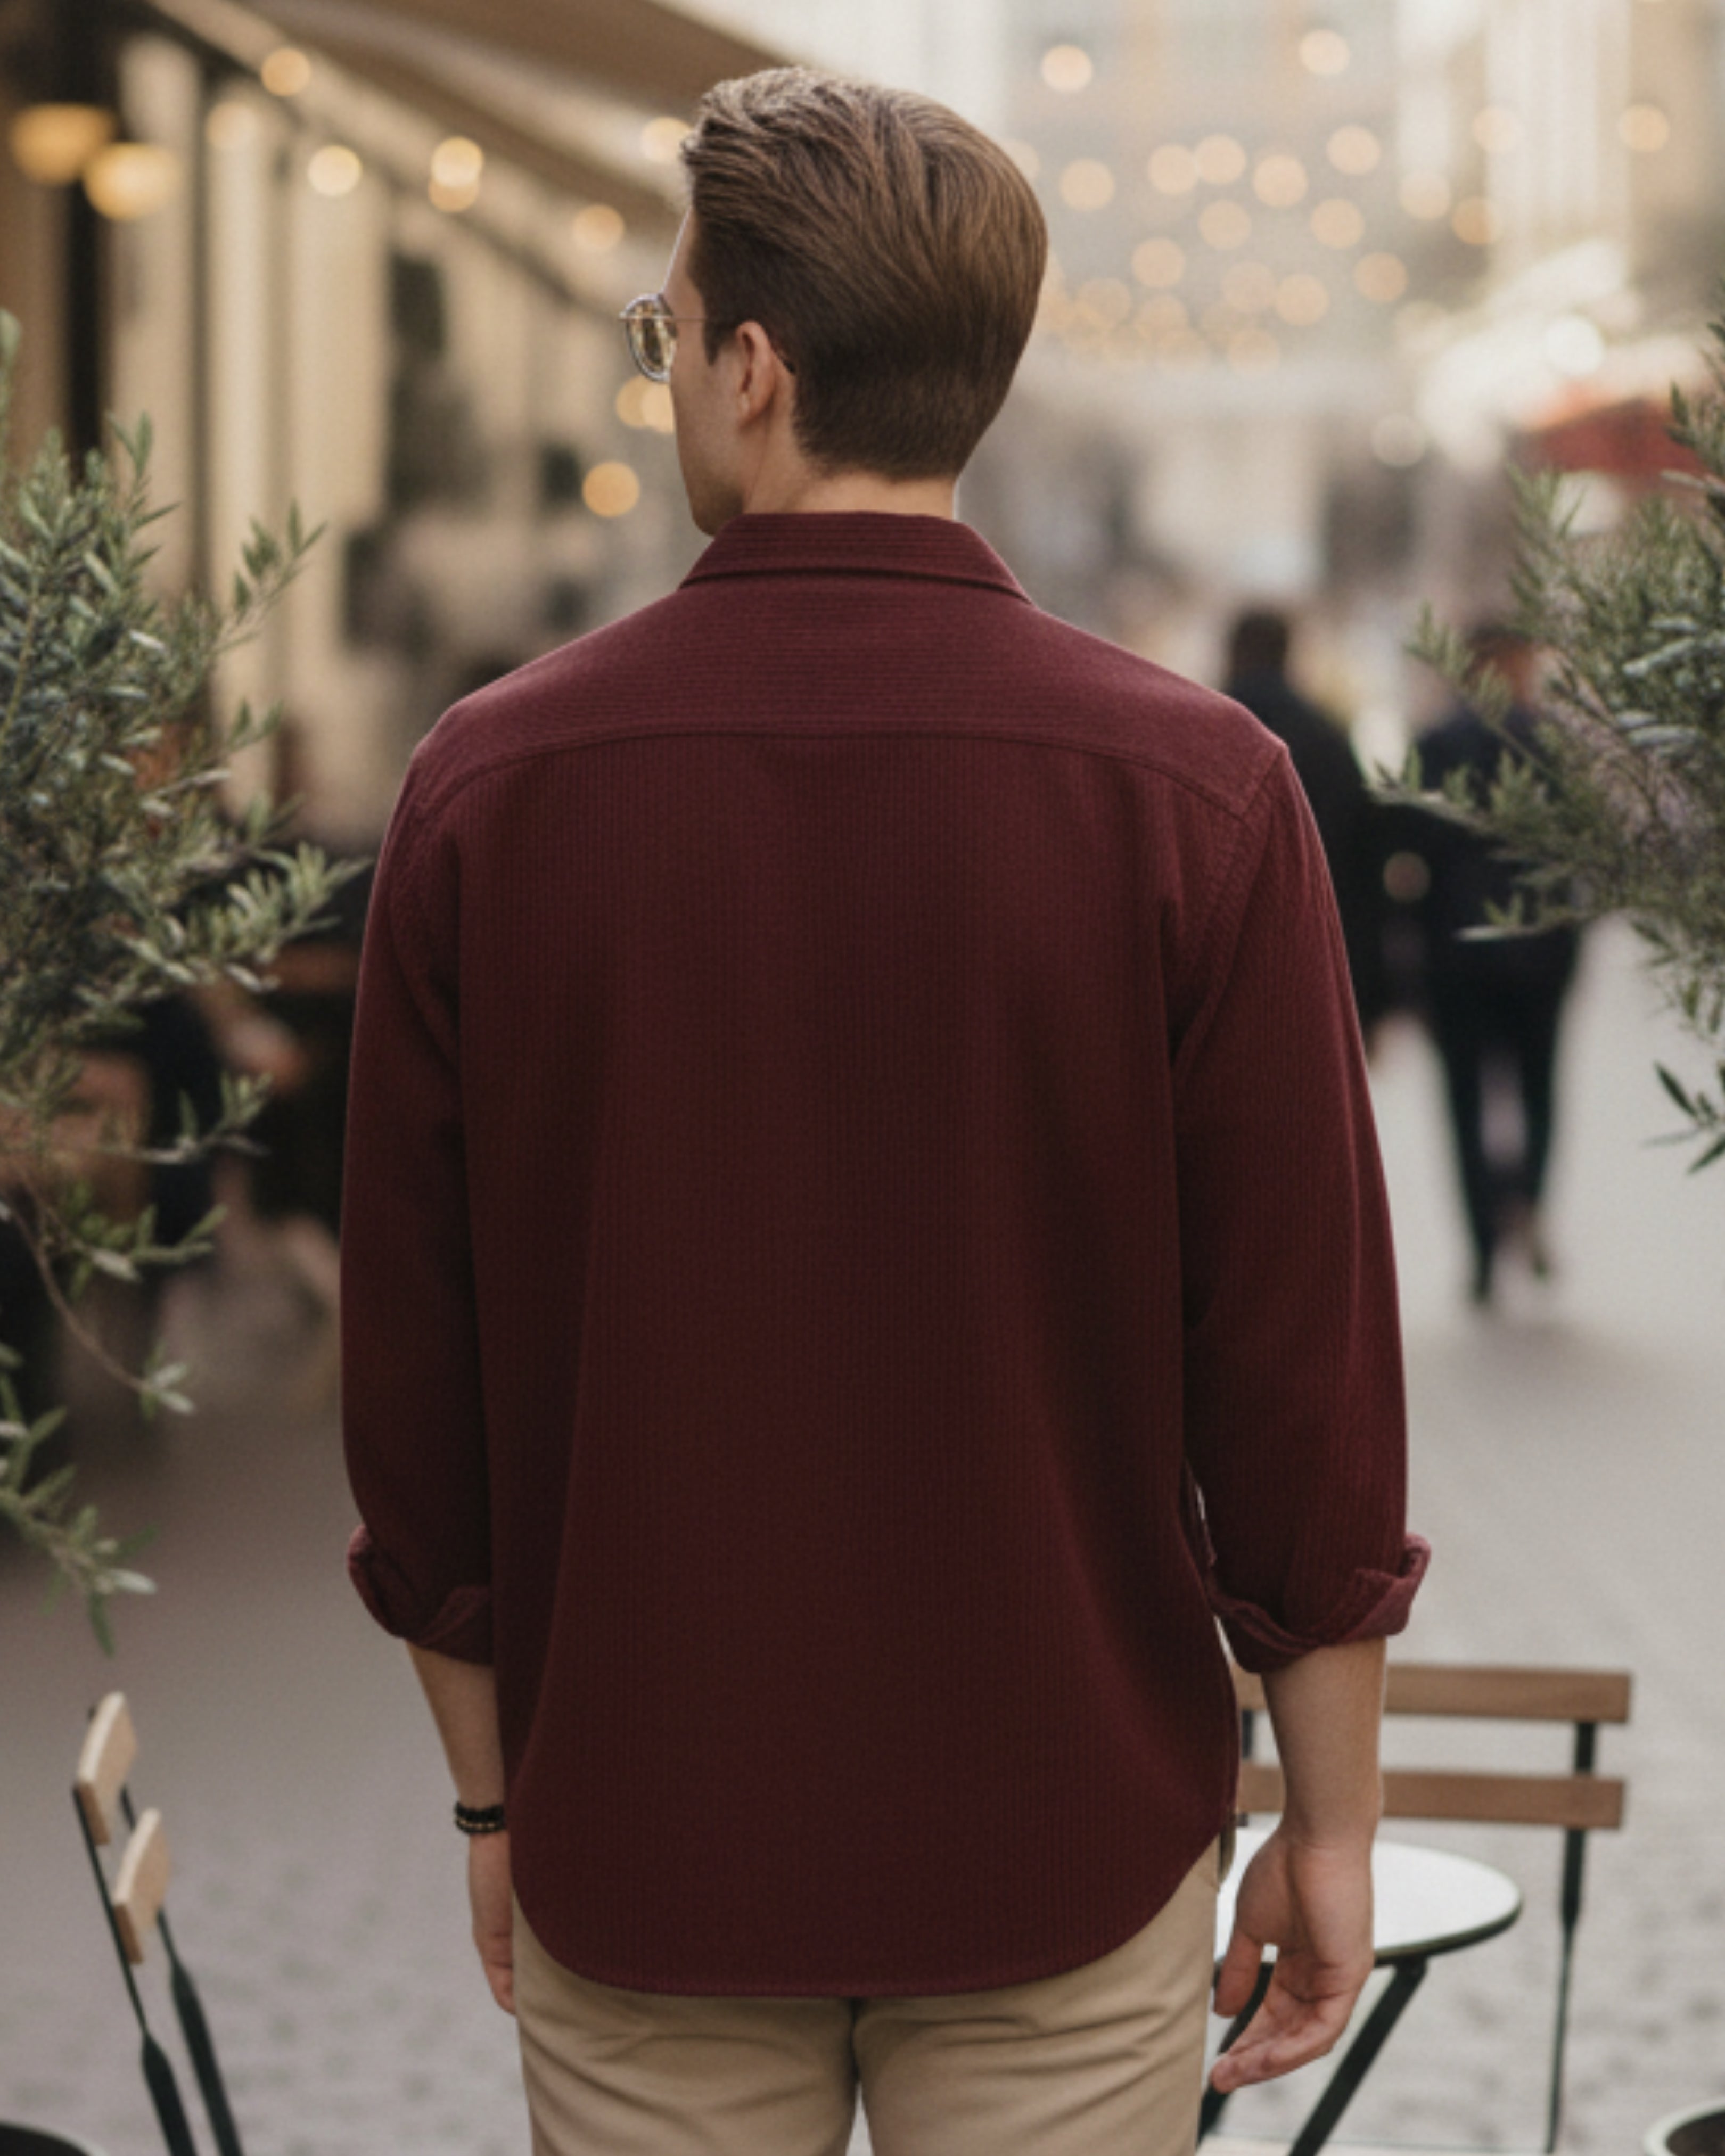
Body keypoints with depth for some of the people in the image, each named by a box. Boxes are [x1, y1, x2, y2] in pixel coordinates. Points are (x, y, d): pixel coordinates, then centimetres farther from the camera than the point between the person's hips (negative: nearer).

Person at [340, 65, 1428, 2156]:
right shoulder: (1191, 787, -11)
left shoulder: (489, 785, -8)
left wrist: (492, 1793, 11)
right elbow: (1304, 1370, -10)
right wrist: (1332, 1824, 2)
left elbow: (413, 1373, -2)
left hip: (638, 1849, 1)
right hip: (1067, 1836, -1)